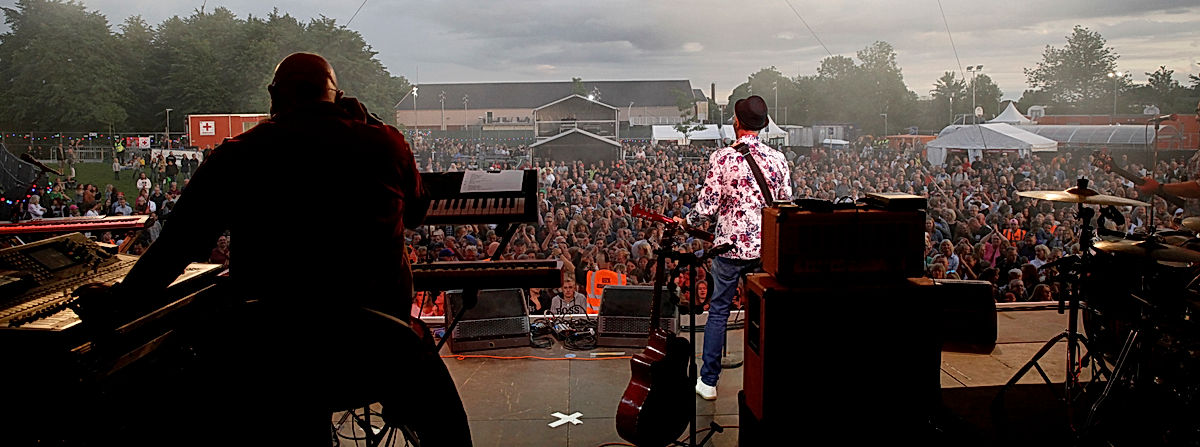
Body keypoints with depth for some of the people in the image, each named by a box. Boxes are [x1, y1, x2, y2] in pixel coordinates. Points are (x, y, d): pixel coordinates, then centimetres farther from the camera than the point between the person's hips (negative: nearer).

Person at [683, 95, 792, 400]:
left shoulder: (722, 158, -10)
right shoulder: (777, 159, 0)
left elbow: (707, 206, -11)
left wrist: (687, 222, 8)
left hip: (731, 246, -3)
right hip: (766, 247, 3)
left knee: (719, 310, 9)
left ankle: (708, 381, 15)